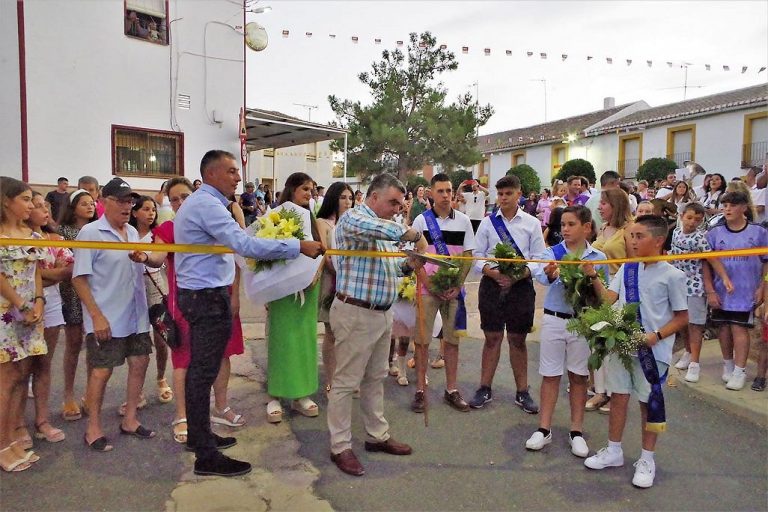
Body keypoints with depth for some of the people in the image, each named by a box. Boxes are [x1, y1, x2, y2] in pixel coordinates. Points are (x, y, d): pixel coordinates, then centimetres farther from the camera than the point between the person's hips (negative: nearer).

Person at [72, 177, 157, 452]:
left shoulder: (133, 232, 9)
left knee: (140, 362, 10)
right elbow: (79, 278, -13)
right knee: (103, 370, 2)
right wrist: (97, 316, -17)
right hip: (107, 318, -6)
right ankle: (93, 428, 20)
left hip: (136, 314, 7)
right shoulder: (90, 232, -11)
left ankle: (129, 419, 26)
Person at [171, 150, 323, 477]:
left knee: (199, 370, 18)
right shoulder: (208, 205, -19)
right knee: (204, 373, -6)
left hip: (198, 294, 11)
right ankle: (207, 457, 3)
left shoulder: (197, 202, 16)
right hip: (208, 297, -11)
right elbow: (246, 245, -28)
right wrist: (299, 247, -27)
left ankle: (197, 435, 32)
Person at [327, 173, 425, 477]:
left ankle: (378, 436, 32)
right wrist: (412, 234, -23)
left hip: (383, 313, 9)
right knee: (346, 382, 2)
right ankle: (340, 447, 14)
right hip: (356, 313, -9)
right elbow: (377, 229, -35)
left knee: (376, 379, 18)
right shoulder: (352, 218, -12)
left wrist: (407, 265, 1)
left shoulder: (385, 229, 17)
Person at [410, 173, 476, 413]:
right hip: (427, 288, -2)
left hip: (454, 289, 2)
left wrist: (457, 286, -6)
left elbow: (467, 256, 5)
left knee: (452, 339, 8)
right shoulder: (421, 220, 0)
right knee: (422, 339, 2)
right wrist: (430, 285, -10)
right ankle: (420, 390, 13)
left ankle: (451, 390, 20)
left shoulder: (463, 220, 5)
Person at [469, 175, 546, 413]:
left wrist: (519, 274, -16)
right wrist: (491, 272, -14)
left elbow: (538, 257, -1)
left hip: (521, 285, 0)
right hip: (491, 284, 1)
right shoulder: (487, 222, 4)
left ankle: (522, 392, 22)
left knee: (518, 340, 9)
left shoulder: (531, 223, 2)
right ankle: (485, 389, 20)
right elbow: (477, 255, 4)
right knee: (492, 338, 7)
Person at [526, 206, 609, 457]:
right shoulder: (552, 253, -5)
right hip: (554, 320, -1)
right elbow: (542, 275, -27)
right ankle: (544, 429, 20)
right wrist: (550, 273, -49)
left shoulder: (598, 258, 0)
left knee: (579, 377, 11)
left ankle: (576, 432, 25)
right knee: (550, 375, 8)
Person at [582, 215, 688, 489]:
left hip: (653, 350, -4)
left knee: (649, 403, 9)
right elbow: (610, 298, -1)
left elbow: (682, 317, -5)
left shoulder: (672, 275, -9)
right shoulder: (627, 269, 5)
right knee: (619, 396, 13)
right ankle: (614, 451, 30)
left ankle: (647, 459, 27)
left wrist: (656, 336, -17)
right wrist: (593, 277, -13)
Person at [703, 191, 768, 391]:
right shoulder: (714, 233, -1)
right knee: (725, 327, 11)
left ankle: (740, 371, 7)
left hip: (747, 292, -2)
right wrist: (710, 291, -4)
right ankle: (727, 365, 27)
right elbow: (706, 263, 0)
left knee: (740, 328, -3)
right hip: (721, 292, 2)